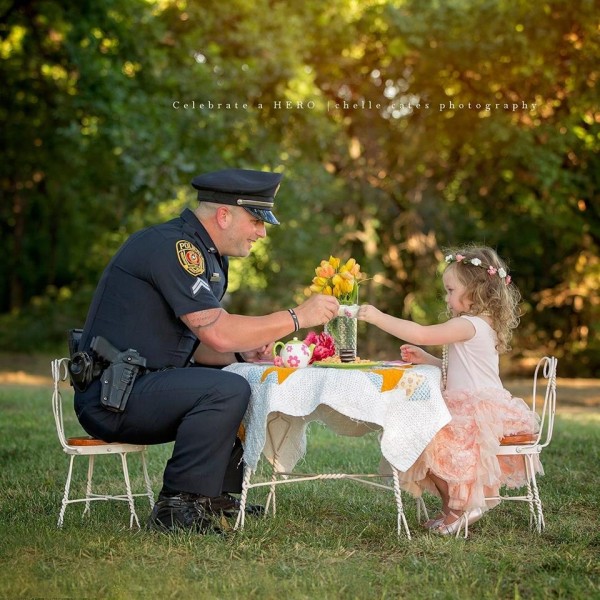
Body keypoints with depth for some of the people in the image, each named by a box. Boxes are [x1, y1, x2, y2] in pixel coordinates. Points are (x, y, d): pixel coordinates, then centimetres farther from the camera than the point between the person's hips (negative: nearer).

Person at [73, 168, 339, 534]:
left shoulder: (204, 255, 15)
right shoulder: (171, 247, -17)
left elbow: (196, 346, 16)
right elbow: (218, 333, -24)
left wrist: (243, 352, -3)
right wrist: (297, 317, -15)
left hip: (134, 387, 11)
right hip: (112, 396, -11)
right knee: (227, 390, -27)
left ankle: (220, 497, 15)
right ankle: (177, 508, -17)